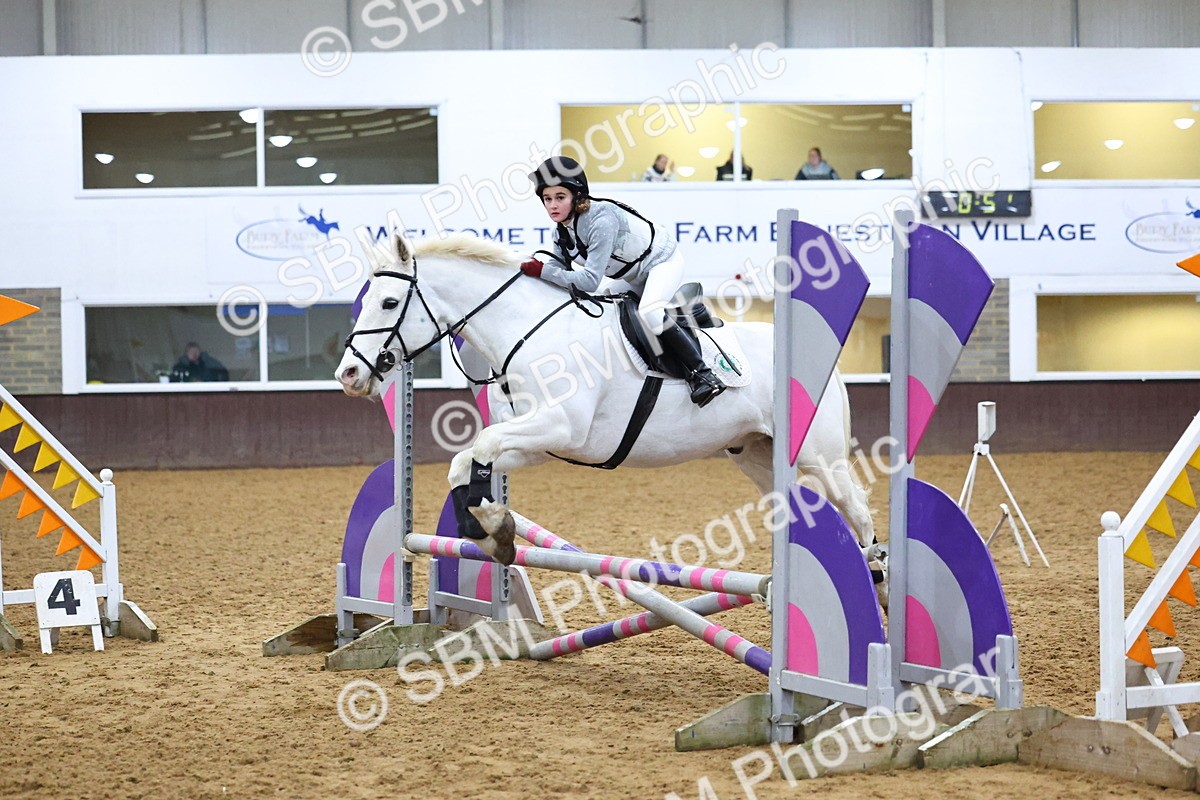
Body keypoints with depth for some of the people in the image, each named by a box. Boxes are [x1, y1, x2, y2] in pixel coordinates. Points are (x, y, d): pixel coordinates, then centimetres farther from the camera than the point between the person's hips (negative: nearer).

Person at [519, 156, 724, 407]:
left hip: (662, 261, -10)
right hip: (635, 277, 10)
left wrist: (542, 271, -38)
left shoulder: (601, 220, -35)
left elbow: (590, 280, -39)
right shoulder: (561, 235, -8)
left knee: (649, 314, -33)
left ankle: (701, 373, -23)